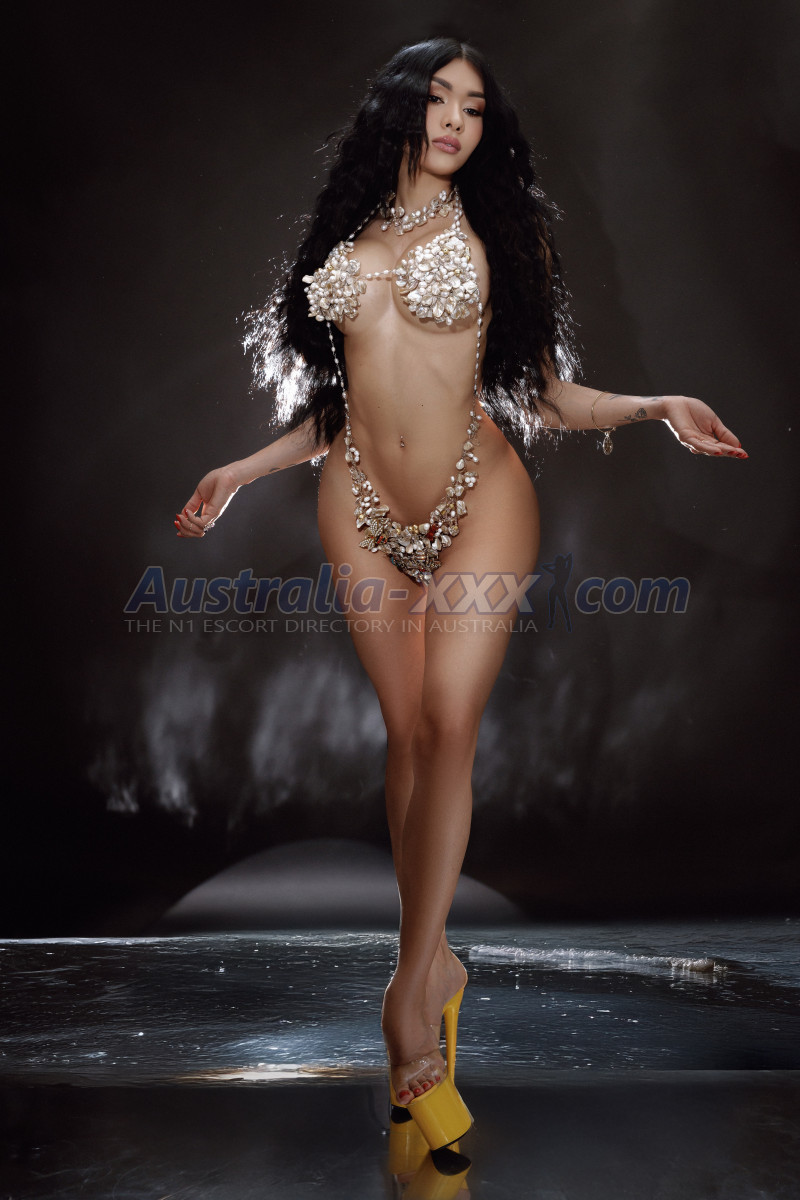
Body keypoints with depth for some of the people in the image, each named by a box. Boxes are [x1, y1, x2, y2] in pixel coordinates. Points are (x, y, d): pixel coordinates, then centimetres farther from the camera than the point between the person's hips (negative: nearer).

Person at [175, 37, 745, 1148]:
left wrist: (655, 405, -12)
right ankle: (434, 959, 15)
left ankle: (415, 973, 0)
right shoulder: (345, 234, 15)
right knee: (406, 729, 3)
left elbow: (545, 393, 2)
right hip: (363, 506, 3)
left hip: (477, 495, -2)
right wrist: (245, 468, 18)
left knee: (449, 721, -13)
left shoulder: (500, 228, 6)